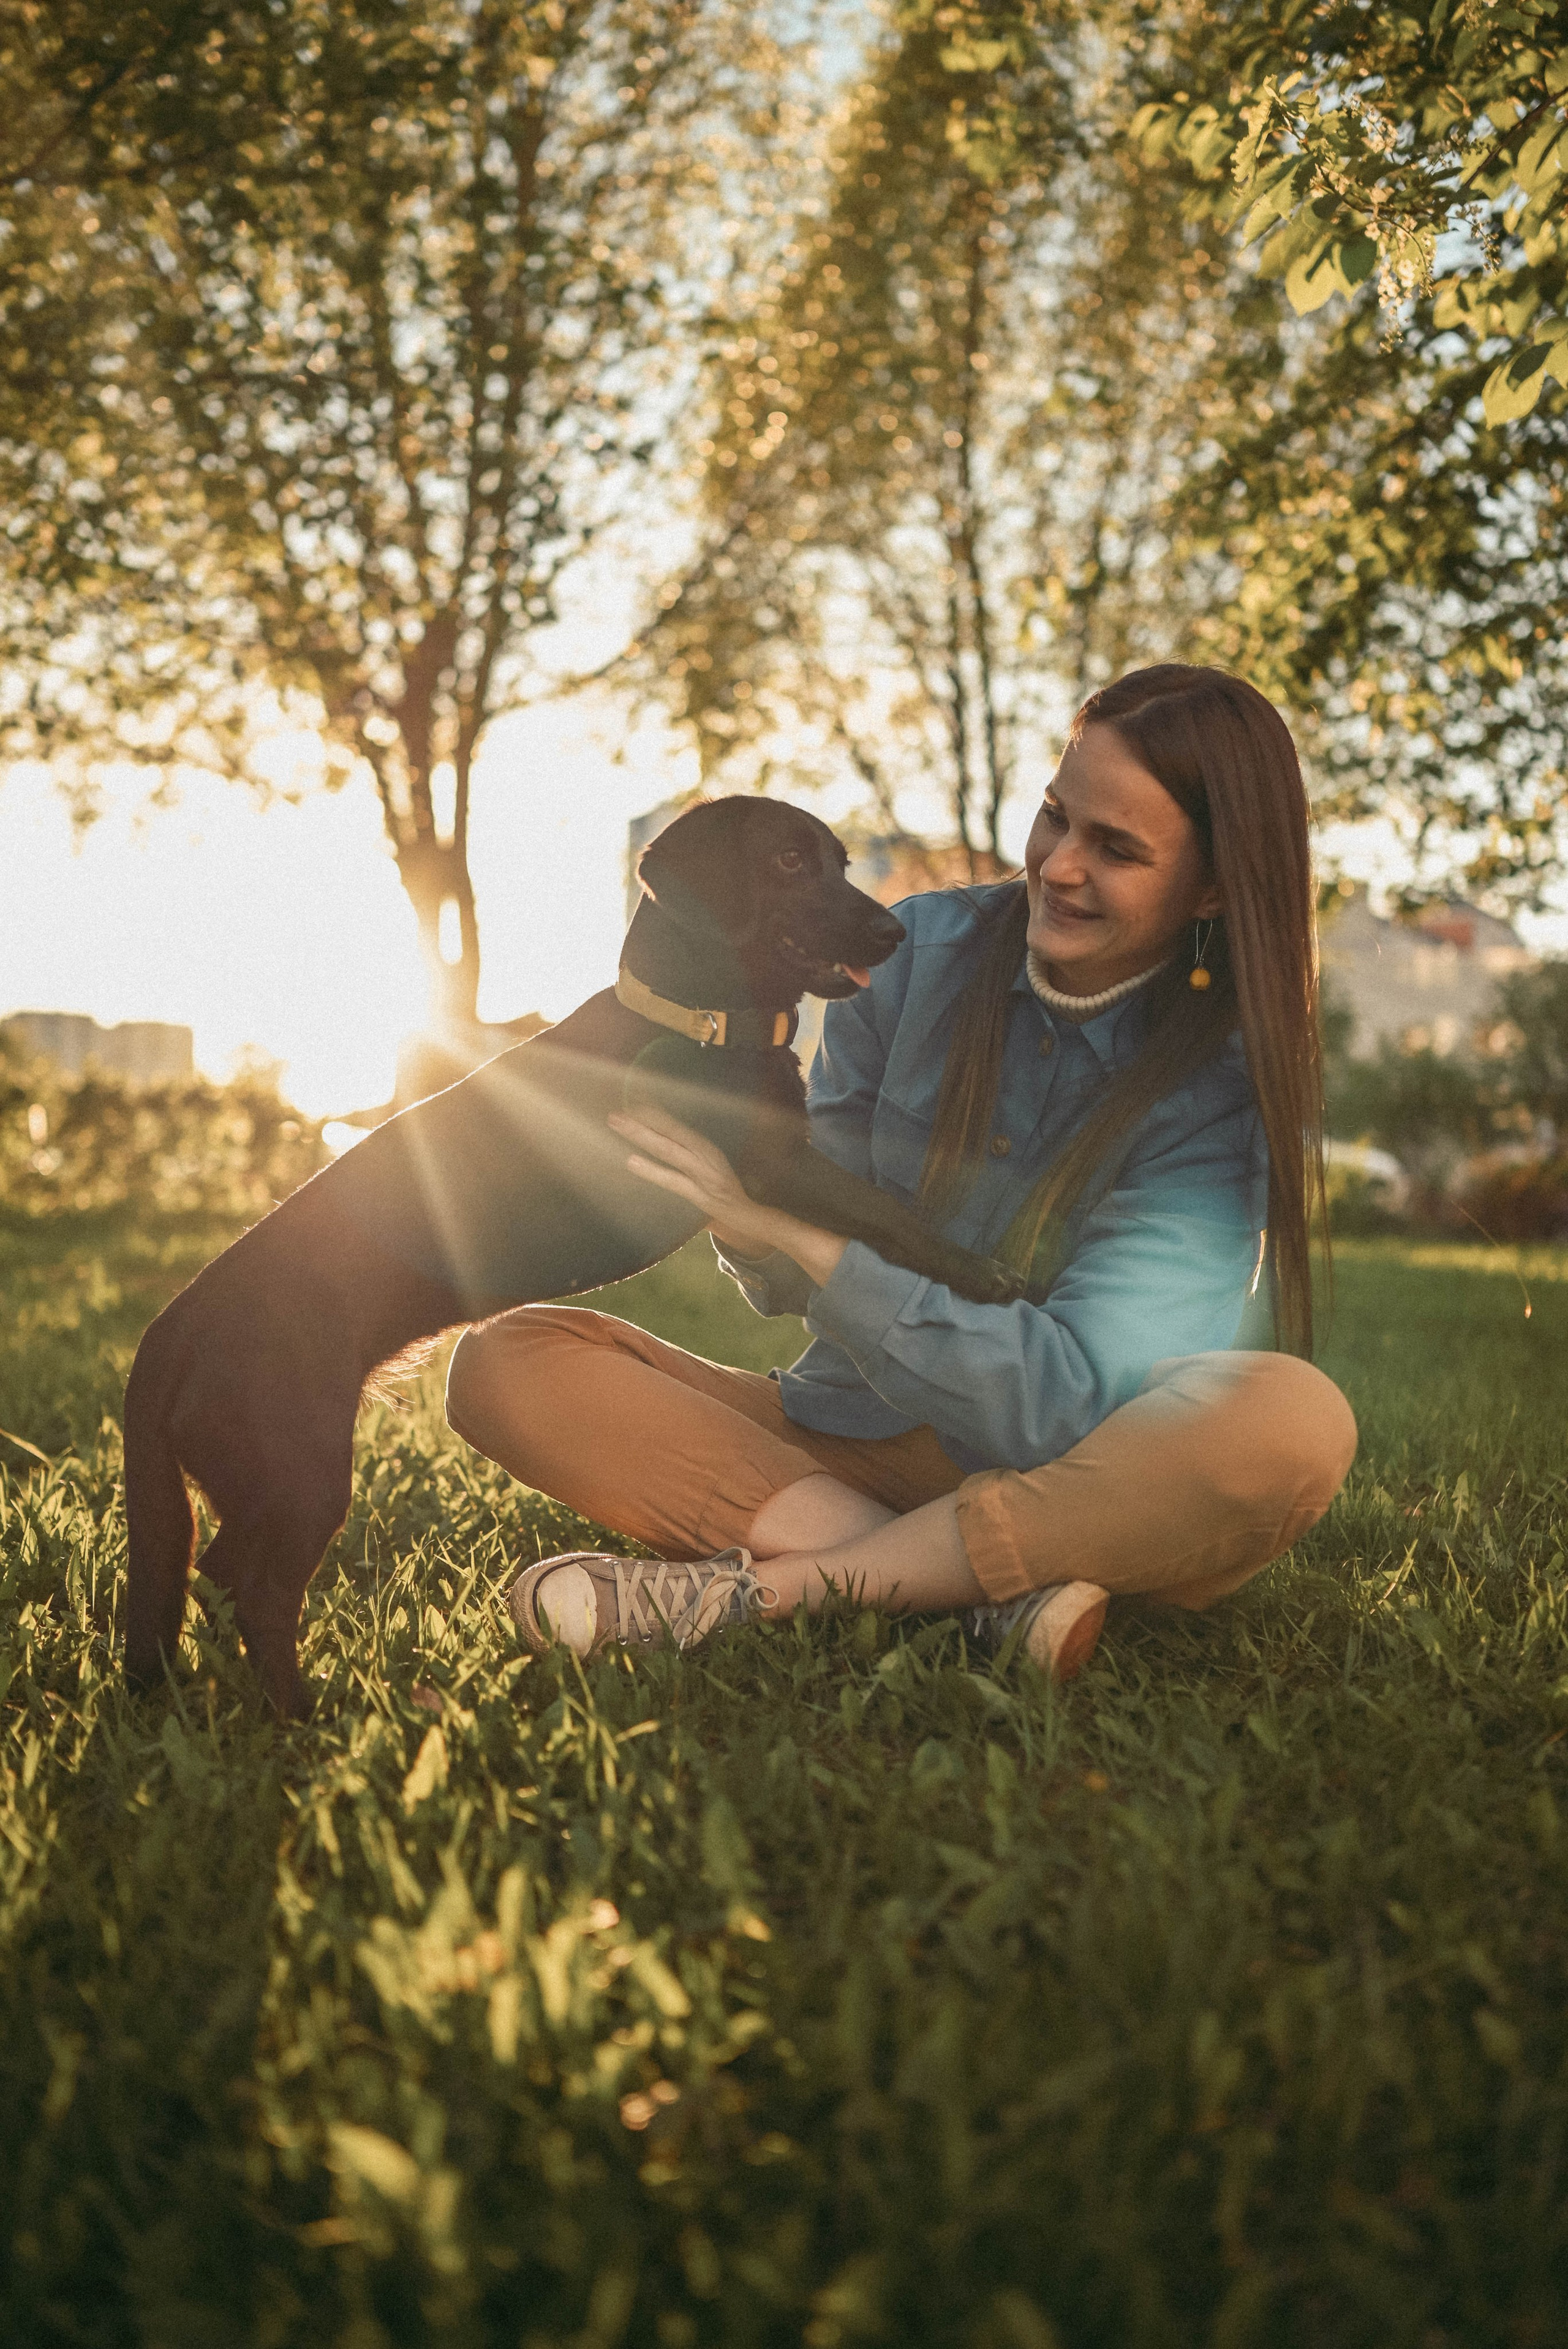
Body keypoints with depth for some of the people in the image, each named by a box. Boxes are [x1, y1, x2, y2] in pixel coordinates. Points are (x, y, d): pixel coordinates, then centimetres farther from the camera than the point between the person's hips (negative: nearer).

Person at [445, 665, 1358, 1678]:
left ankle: (757, 1585, -28)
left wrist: (793, 1231, -27)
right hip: (849, 1438, 3)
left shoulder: (1227, 1088, -10)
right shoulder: (923, 950, -1)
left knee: (1294, 1423, -35)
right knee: (506, 1363, -16)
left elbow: (1066, 1400, -22)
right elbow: (787, 1287, 1)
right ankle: (988, 1589, -28)